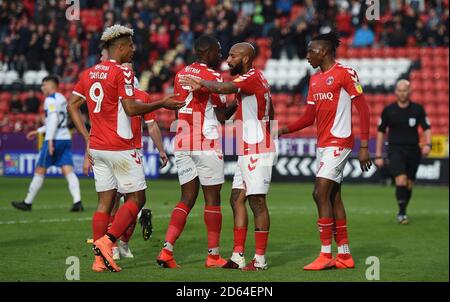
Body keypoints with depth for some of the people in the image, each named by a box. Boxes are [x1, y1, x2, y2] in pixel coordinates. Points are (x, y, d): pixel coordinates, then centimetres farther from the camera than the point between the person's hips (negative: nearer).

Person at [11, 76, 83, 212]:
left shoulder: (50, 100, -8)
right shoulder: (62, 99, 20)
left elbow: (53, 119, -19)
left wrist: (50, 140, -23)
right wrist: (38, 131, 33)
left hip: (55, 140, -8)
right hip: (66, 138, 8)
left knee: (40, 171, 3)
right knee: (68, 171, -3)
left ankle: (27, 202, 12)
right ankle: (77, 202, -20)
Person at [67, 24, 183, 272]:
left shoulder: (89, 74, 12)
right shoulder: (122, 73, -11)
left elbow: (72, 105, 14)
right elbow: (131, 108, -18)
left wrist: (87, 138, 16)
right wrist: (162, 104, -6)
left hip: (97, 147, 7)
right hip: (120, 148, -7)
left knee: (105, 201, 9)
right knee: (136, 198, 2)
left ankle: (99, 258, 3)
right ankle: (106, 241, -13)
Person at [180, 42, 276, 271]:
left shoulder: (252, 78, -13)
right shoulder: (256, 79, 17)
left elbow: (224, 89, -30)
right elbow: (270, 113, 25)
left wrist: (201, 84, -14)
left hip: (256, 152, -10)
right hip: (247, 152, 10)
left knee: (257, 202, -7)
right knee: (237, 199, 9)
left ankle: (260, 259, -3)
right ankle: (238, 256, 11)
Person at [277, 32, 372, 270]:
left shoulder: (345, 74, -9)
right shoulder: (315, 80, 15)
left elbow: (363, 109, -11)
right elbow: (309, 117, 18)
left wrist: (364, 146, -16)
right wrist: (283, 130, 6)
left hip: (338, 142, -8)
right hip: (322, 144, 8)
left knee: (320, 193, -14)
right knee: (333, 197, 8)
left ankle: (326, 255, -12)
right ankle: (344, 255, 13)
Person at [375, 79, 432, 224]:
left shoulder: (418, 109, 2)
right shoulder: (388, 110, 0)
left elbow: (427, 128, 4)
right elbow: (381, 131, 7)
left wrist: (427, 144, -17)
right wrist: (378, 155, 3)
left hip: (413, 150, 2)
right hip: (395, 150, -2)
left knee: (409, 185, 6)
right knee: (401, 180, -20)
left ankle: (402, 212, 24)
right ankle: (402, 213, -14)